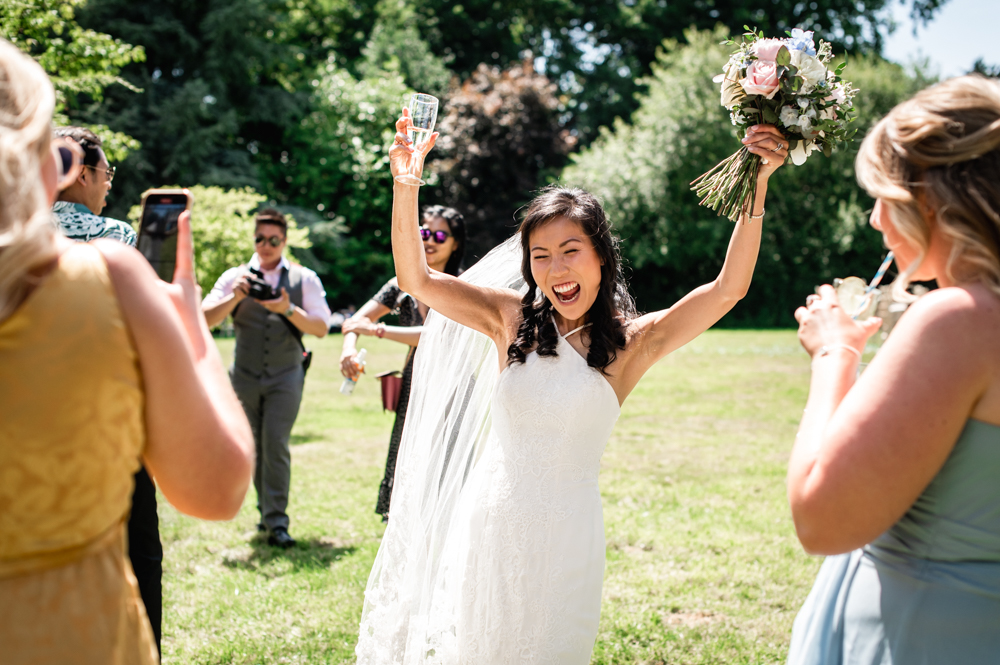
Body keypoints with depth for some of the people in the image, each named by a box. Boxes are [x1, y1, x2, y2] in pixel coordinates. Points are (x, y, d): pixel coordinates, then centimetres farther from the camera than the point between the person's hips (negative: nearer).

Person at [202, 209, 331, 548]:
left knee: (276, 445, -11)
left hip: (285, 376, -2)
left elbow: (321, 327, -3)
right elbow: (206, 319, -2)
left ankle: (277, 522, -9)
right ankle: (266, 509, 25)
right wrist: (234, 298, -18)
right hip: (245, 376, 2)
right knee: (253, 447, 9)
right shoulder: (235, 277, 5)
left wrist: (288, 309, -19)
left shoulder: (304, 279, 2)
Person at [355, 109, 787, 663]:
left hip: (567, 530, -1)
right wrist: (406, 183, -17)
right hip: (491, 519, 1)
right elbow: (415, 278, -6)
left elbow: (728, 289, -13)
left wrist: (756, 187, -22)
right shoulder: (512, 319, -1)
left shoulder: (633, 343, -5)